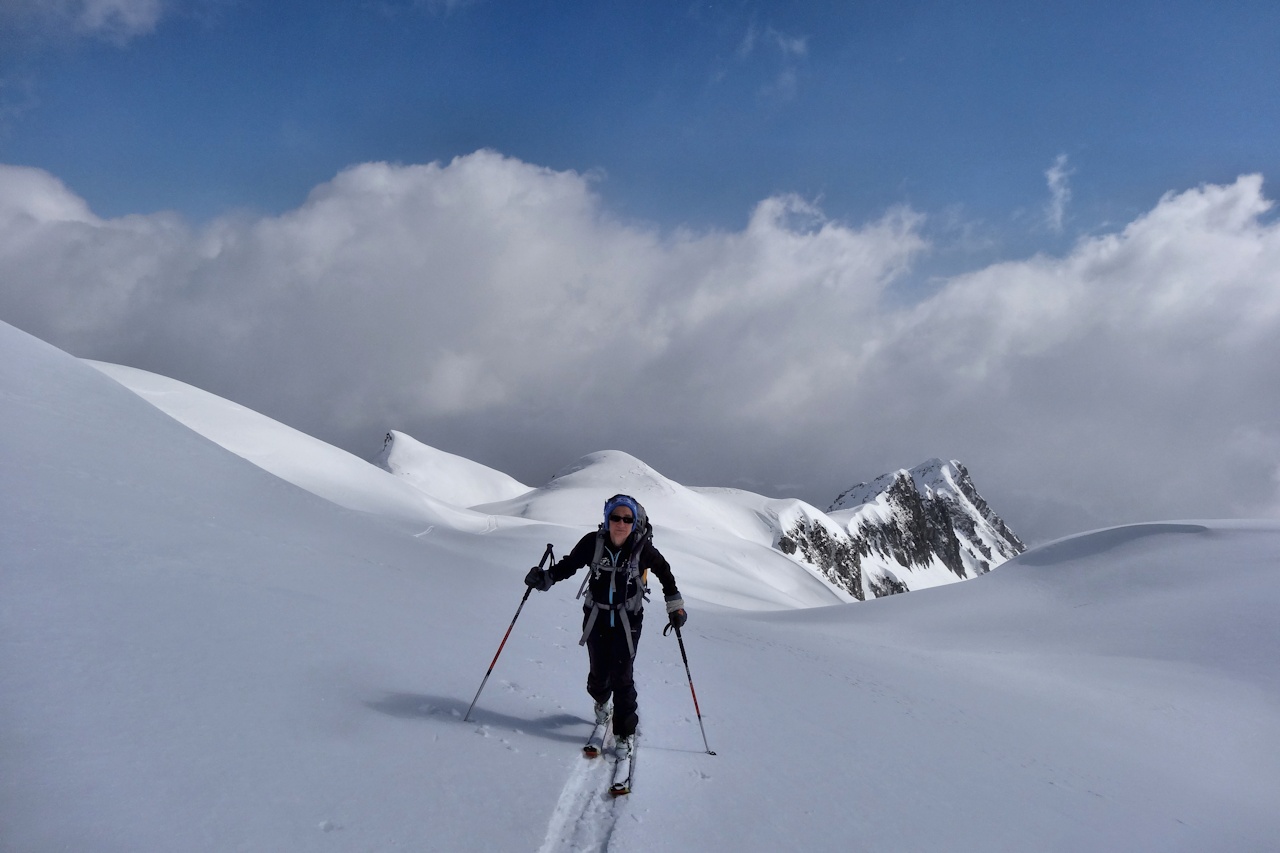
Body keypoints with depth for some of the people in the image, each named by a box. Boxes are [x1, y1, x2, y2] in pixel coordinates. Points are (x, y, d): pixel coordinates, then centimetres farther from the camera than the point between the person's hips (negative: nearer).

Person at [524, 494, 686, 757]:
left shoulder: (642, 548, -17)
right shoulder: (593, 542, -16)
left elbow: (663, 571, 1)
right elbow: (569, 565, -3)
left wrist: (675, 605, 4)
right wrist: (545, 577, -19)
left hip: (628, 620, -1)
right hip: (596, 617, 1)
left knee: (622, 678, -5)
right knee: (599, 674, 9)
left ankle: (625, 733, 16)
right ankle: (602, 702, 46)